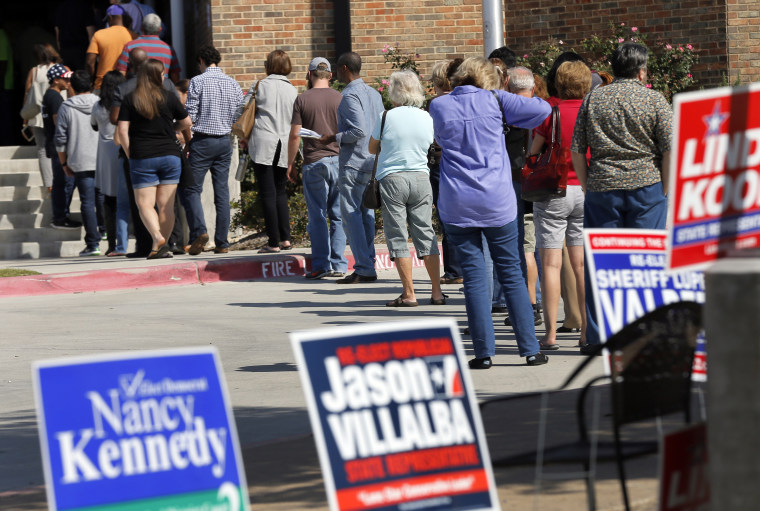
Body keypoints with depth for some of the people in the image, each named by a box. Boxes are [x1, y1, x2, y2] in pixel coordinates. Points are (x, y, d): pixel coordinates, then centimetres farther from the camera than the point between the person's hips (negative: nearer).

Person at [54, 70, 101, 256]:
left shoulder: (66, 108, -1)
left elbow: (60, 139, 0)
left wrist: (64, 163, 10)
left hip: (81, 163, -2)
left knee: (88, 203, -2)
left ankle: (93, 243, -5)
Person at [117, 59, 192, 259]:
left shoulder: (130, 100, 0)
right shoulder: (169, 97, 1)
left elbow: (122, 130, -5)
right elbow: (187, 123, 7)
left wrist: (130, 154, 5)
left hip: (142, 158, -1)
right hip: (170, 156, 1)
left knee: (145, 204, 0)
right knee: (166, 205, 6)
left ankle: (157, 238, -21)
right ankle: (163, 247, 4)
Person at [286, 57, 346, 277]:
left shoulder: (302, 100, -3)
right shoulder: (340, 98, 3)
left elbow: (295, 135, -4)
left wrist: (290, 164, 6)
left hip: (314, 162, -2)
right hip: (339, 160, 2)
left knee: (317, 216, 2)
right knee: (339, 215, 7)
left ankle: (321, 265, 0)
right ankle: (339, 265, 6)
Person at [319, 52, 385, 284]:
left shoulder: (350, 95, -13)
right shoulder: (374, 94, 14)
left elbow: (359, 131, -22)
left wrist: (334, 138, -10)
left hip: (353, 163, -9)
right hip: (372, 163, 9)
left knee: (351, 215, -6)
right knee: (366, 214, 12)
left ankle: (363, 268, -10)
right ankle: (369, 267, 12)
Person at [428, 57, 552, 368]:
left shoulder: (439, 106, 4)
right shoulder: (494, 100, -1)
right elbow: (542, 109, -1)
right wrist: (508, 120, 14)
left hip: (456, 204, 1)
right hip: (497, 202, -1)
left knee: (474, 277, 4)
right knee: (511, 273, 8)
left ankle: (484, 352, 1)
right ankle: (530, 349, 8)